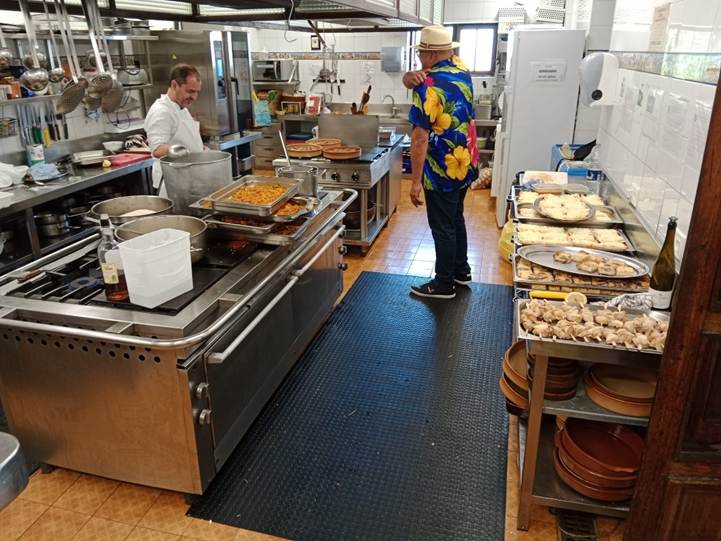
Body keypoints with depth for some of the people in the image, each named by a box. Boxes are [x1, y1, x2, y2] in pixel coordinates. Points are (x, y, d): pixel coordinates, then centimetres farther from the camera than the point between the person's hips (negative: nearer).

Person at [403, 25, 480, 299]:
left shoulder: (428, 85, -21)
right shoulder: (461, 70, 5)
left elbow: (420, 137, -24)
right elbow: (410, 79, 8)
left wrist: (416, 181, -20)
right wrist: (410, 76, -15)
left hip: (442, 170, -8)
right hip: (466, 164, 9)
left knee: (443, 227, 4)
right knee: (456, 219, 22)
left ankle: (444, 284, 17)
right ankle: (461, 271, 36)